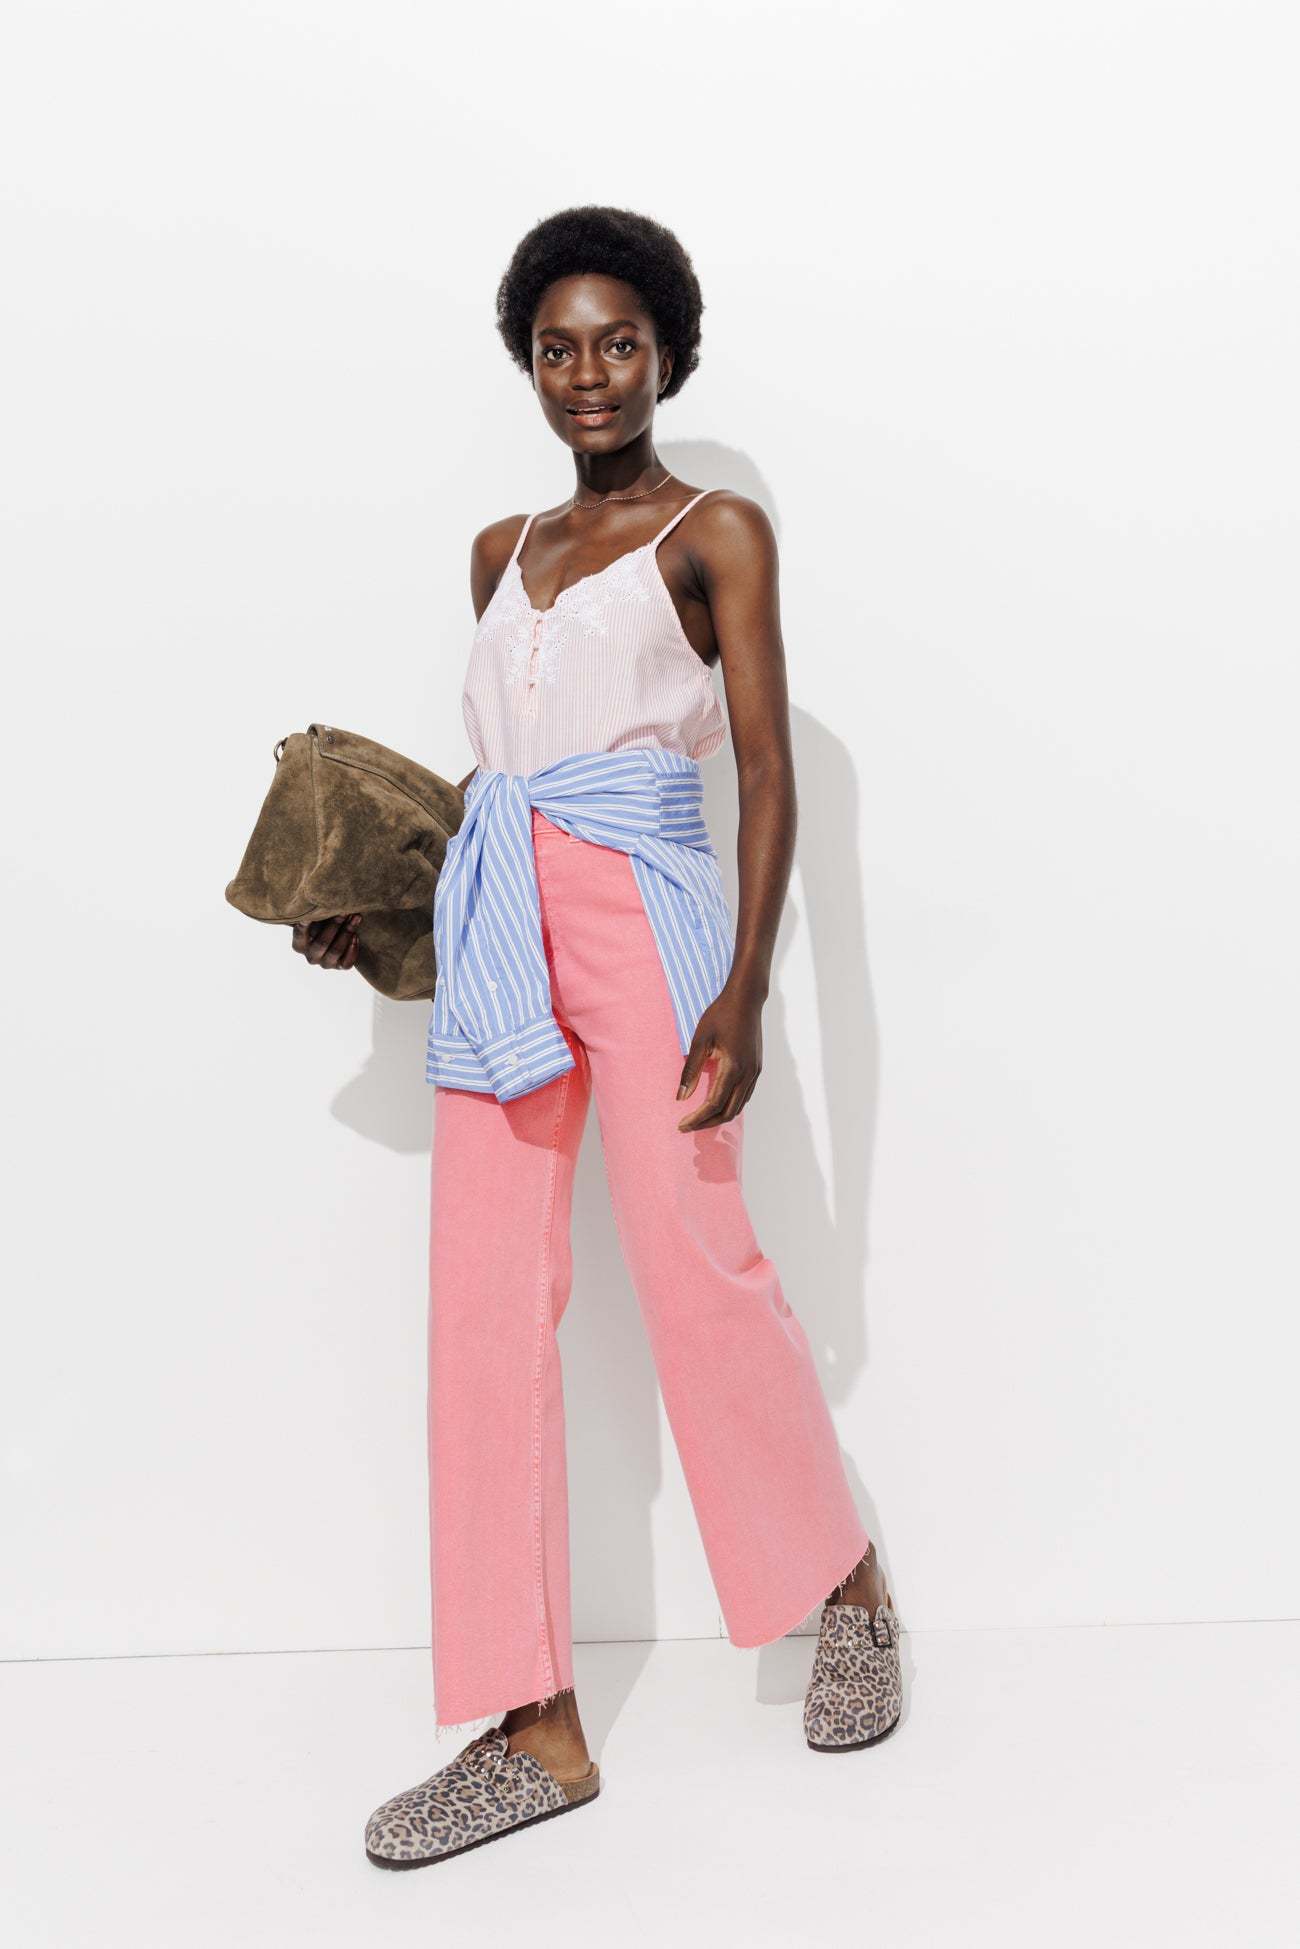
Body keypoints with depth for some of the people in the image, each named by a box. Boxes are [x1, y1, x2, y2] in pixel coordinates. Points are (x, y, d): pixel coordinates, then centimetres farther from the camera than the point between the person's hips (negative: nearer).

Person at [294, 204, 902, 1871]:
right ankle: (531, 1728, 7)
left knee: (695, 1267, -5)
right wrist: (375, 904, 13)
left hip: (644, 911, -5)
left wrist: (746, 985, -14)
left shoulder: (716, 530, 4)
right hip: (497, 924, 6)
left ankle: (846, 1587, 23)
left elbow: (766, 771, -4)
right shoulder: (503, 553, 20)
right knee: (488, 1299, -1)